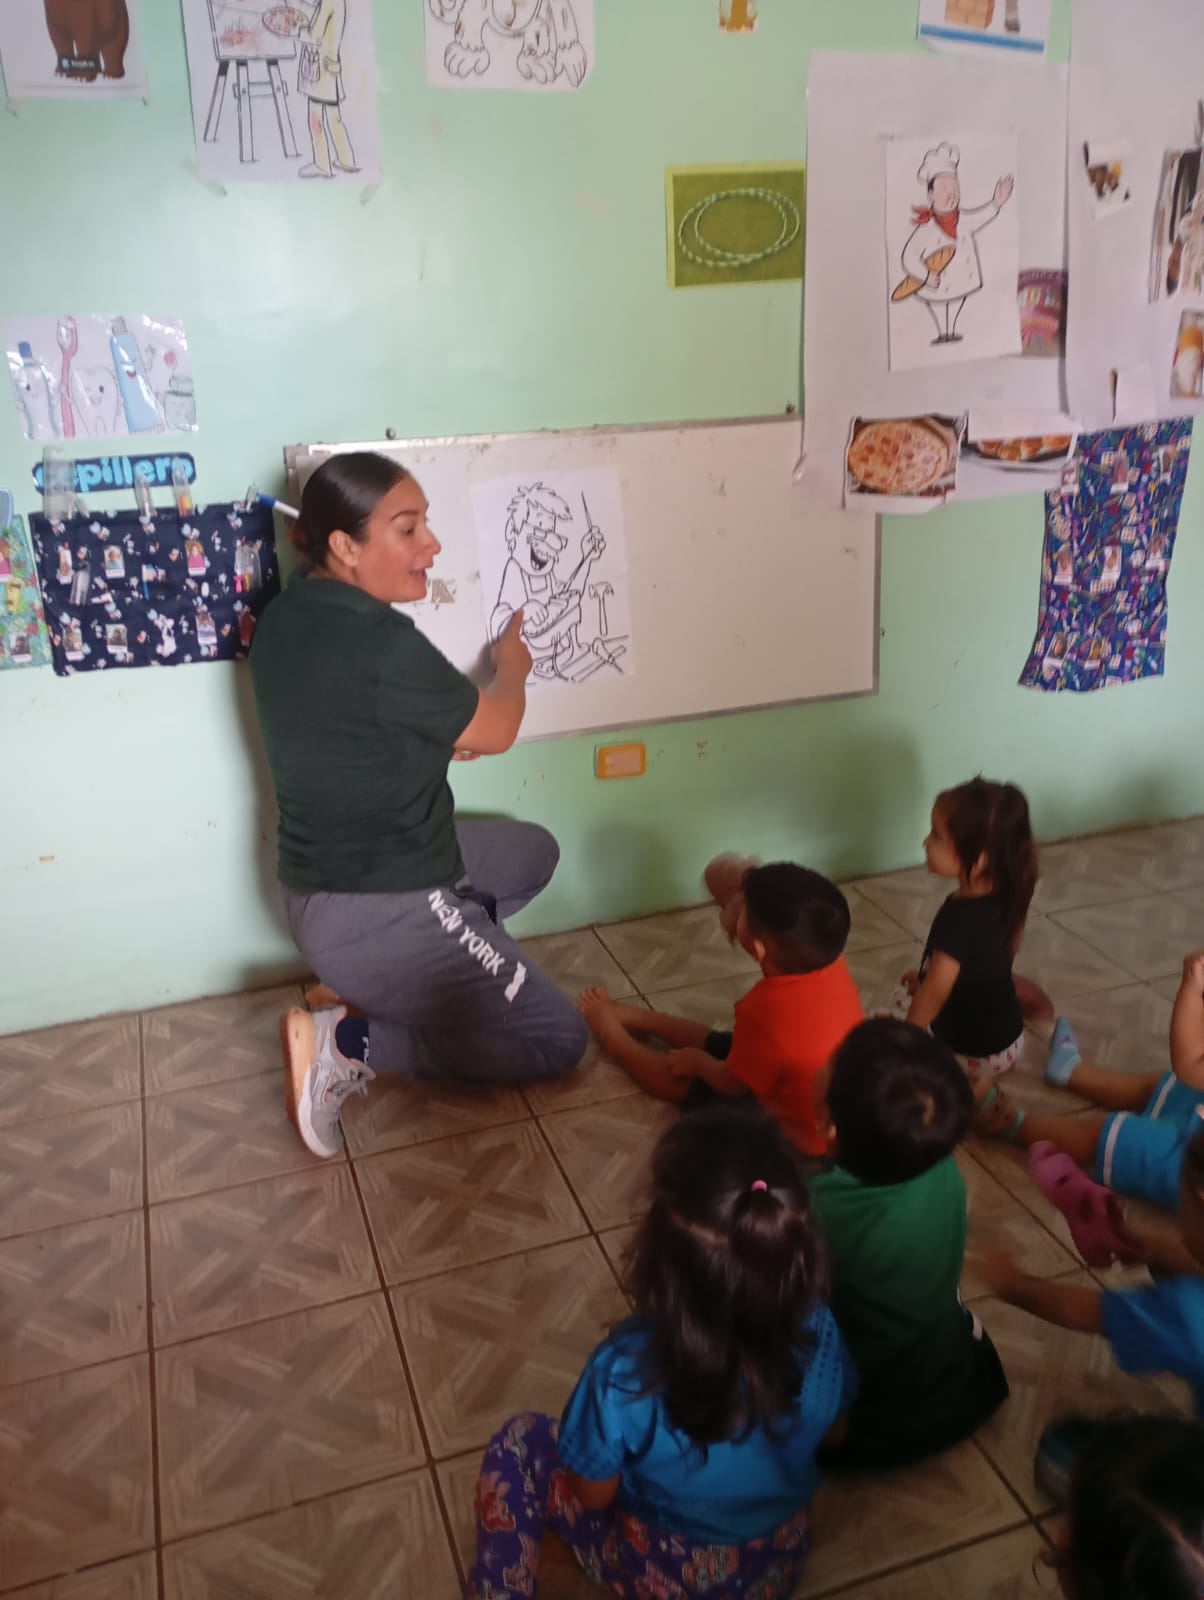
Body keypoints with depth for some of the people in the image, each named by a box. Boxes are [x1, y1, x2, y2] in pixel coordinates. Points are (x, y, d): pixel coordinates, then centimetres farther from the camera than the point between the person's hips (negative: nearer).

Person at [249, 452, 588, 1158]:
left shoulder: (289, 614, 1)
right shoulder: (378, 643, -27)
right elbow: (495, 731, -10)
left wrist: (443, 733, 9)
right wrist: (512, 664, 9)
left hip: (330, 882, 9)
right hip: (378, 914, -9)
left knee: (533, 852, 26)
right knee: (559, 1041, 4)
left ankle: (382, 989, 16)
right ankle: (347, 1044, -1)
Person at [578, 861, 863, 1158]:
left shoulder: (767, 1010, -39)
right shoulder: (832, 963, -20)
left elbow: (733, 1084, -19)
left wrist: (699, 1063, 0)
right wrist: (754, 887, -3)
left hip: (794, 1136, -7)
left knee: (677, 1078, 13)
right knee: (712, 1043, 22)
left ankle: (611, 1033, 40)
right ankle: (633, 1017, 46)